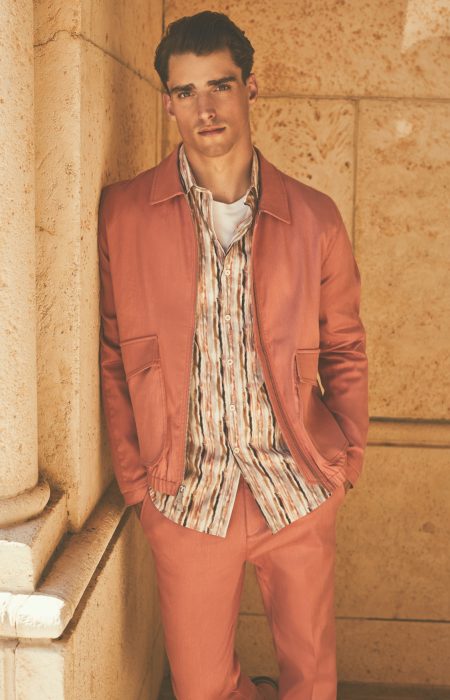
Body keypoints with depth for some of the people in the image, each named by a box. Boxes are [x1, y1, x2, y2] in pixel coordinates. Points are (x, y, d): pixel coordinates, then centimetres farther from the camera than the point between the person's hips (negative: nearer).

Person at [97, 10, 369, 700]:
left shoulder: (314, 218, 0)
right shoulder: (122, 215, -3)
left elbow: (344, 347, 9)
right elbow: (112, 357, 1)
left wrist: (348, 457, 3)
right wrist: (135, 481, -2)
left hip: (300, 492, 1)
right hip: (186, 499, 0)